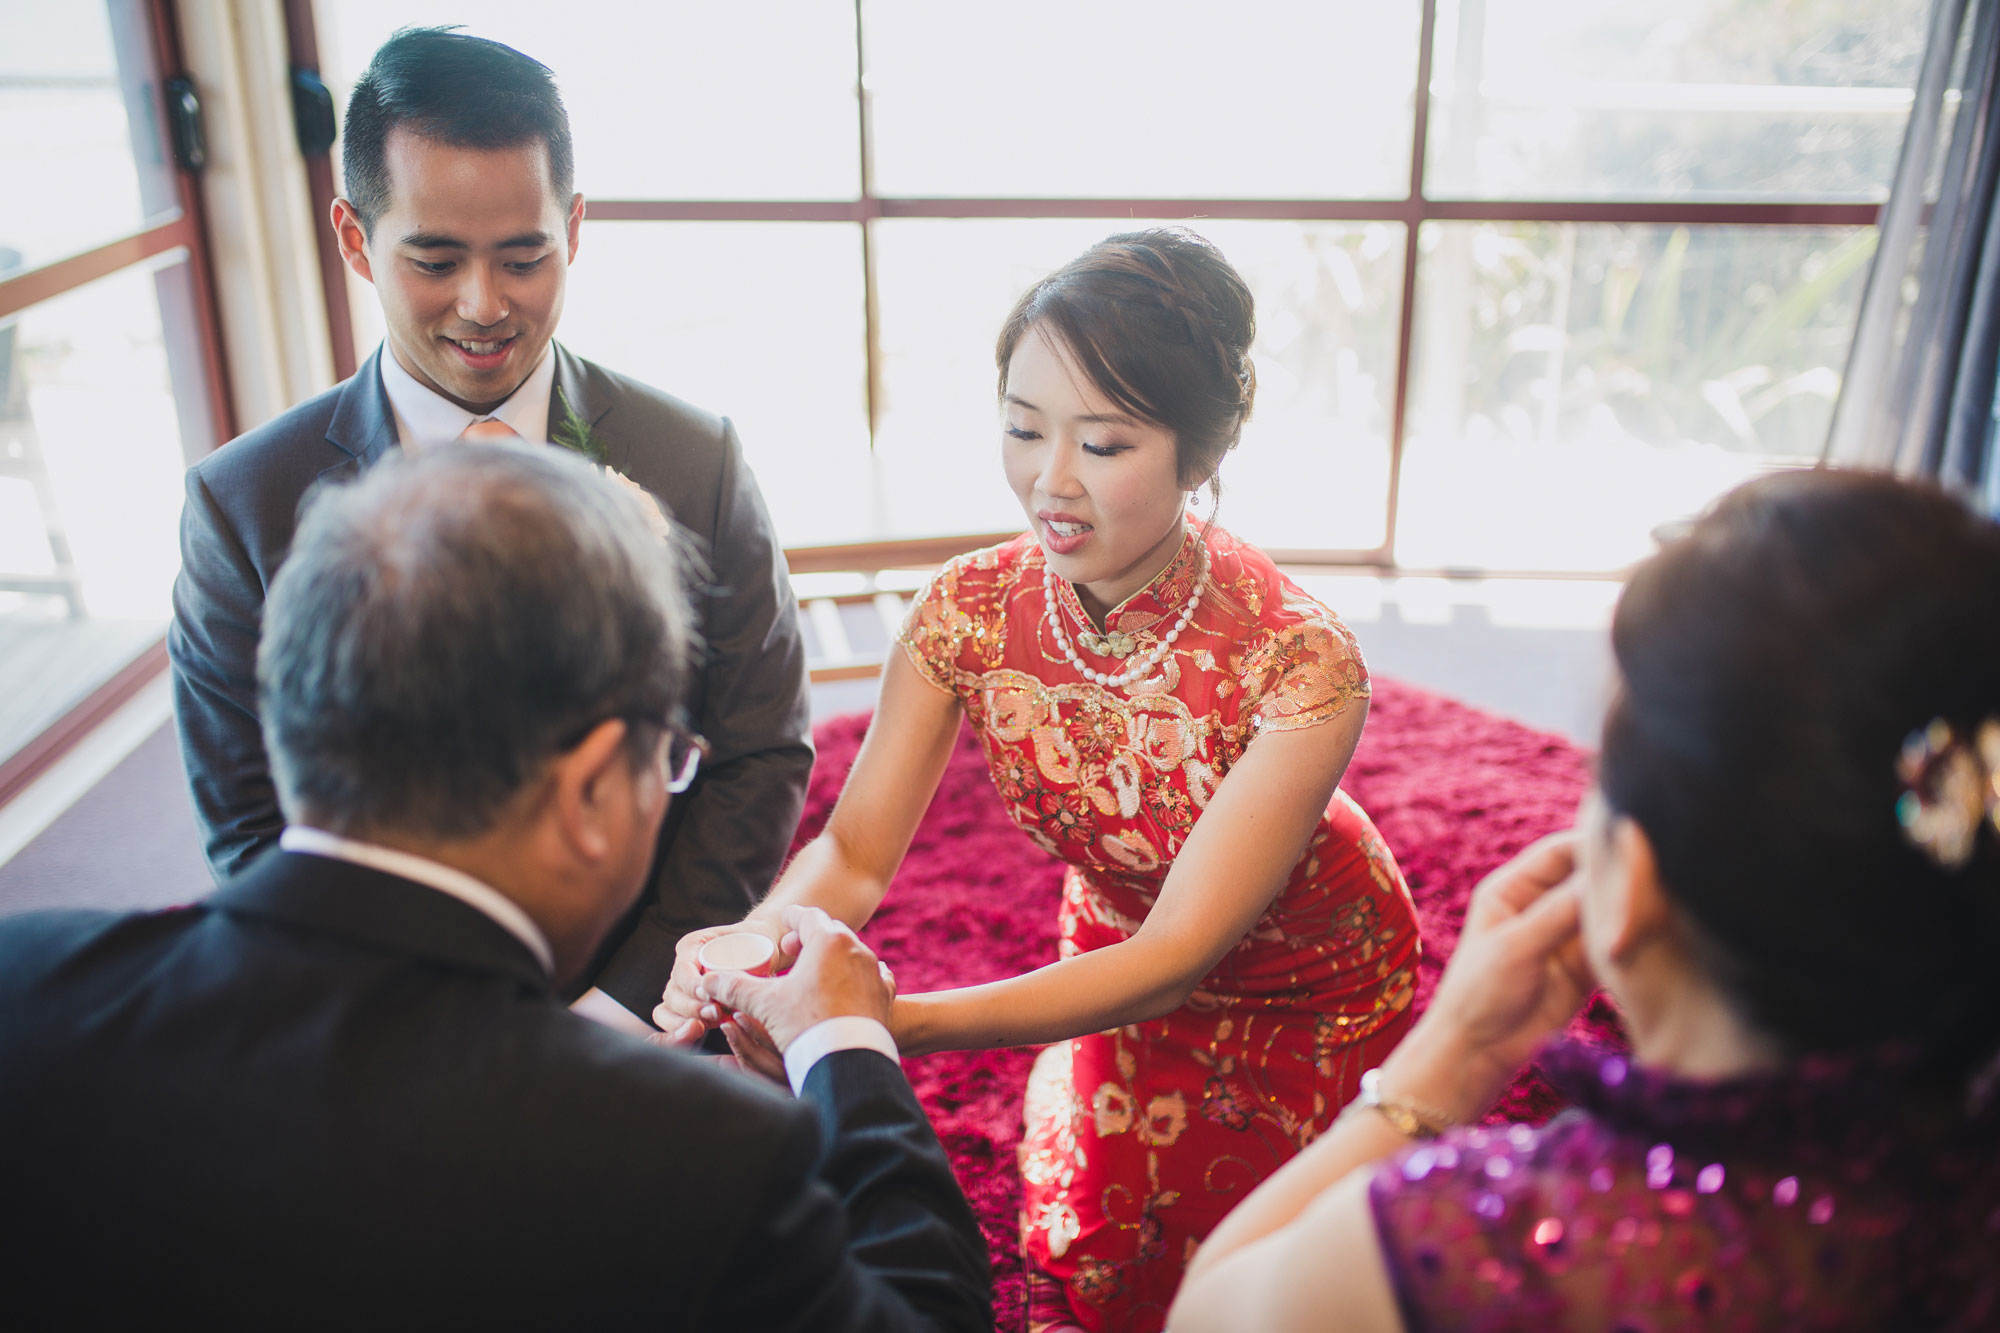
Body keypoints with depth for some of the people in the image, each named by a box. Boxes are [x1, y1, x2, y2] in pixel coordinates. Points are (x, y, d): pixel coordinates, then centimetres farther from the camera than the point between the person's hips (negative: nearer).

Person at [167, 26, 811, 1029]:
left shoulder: (697, 461, -12)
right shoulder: (242, 503, -11)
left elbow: (760, 758, -8)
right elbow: (250, 828, -8)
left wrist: (627, 1004, -15)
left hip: (658, 1012, 1)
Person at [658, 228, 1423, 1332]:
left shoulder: (1301, 664, -36)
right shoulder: (969, 610, -24)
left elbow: (1178, 953, -36)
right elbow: (856, 850, -19)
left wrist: (896, 1022, -47)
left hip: (1306, 988, -2)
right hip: (1118, 960, 3)